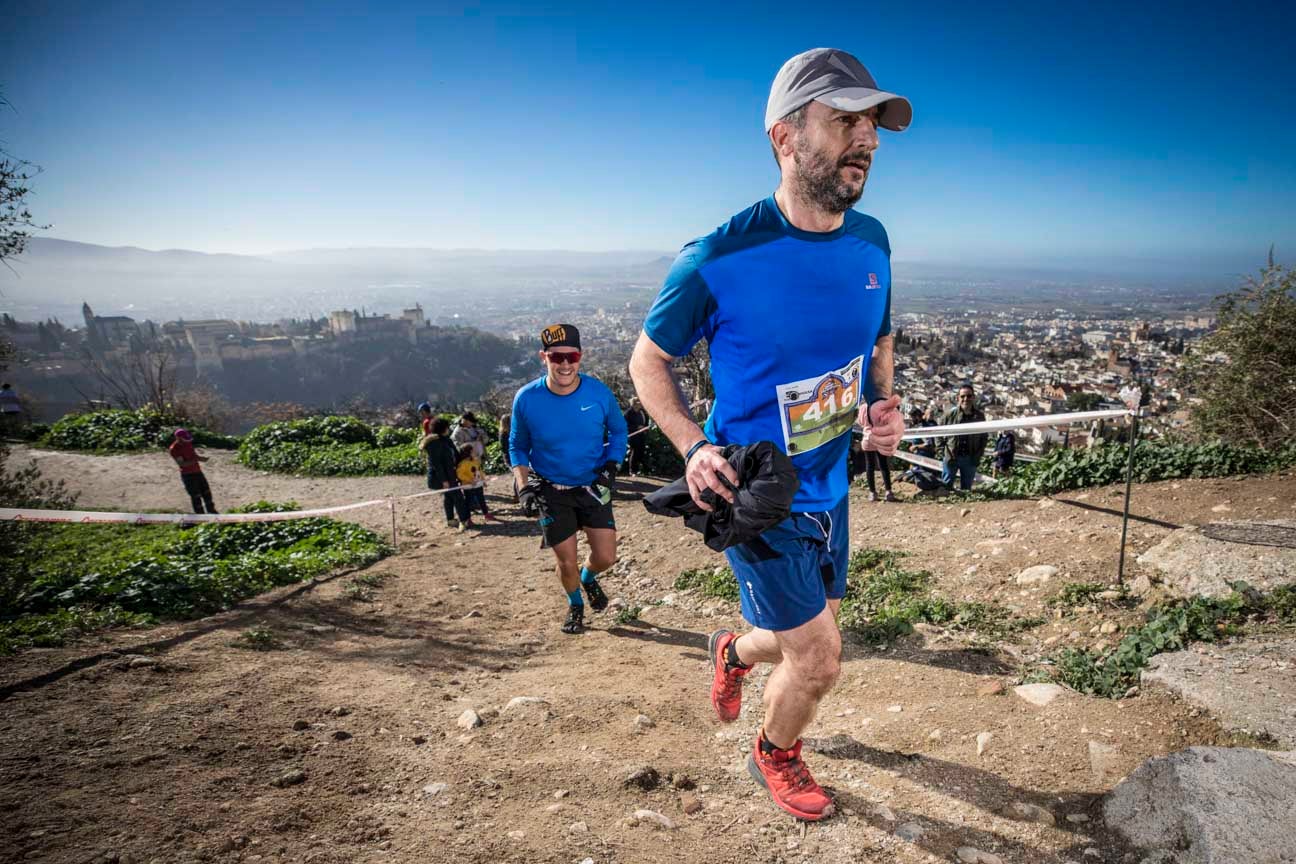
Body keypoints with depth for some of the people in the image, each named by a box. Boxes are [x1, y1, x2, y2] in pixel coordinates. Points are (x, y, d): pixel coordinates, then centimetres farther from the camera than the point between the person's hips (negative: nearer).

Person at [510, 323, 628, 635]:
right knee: (567, 563, 3)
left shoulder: (599, 392, -16)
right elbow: (517, 446, 0)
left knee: (606, 557, -2)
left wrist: (611, 467, -11)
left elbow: (618, 431, 3)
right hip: (551, 491, -1)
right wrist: (524, 486, -12)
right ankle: (575, 606, 36)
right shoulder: (526, 399, -16)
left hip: (593, 487, 1)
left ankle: (588, 578, 36)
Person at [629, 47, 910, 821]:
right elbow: (649, 361, -8)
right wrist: (694, 446, -23)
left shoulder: (871, 243, -4)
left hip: (830, 490, 6)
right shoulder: (719, 260, -22)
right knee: (821, 658, 1)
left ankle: (735, 652, 59)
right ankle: (776, 757, 36)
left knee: (806, 641, 23)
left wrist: (884, 408, -7)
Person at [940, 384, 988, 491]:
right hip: (950, 457, -2)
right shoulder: (950, 414, -6)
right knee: (946, 487, 4)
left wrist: (978, 456, 2)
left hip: (970, 459, 2)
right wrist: (942, 453, -4)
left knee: (966, 489, 12)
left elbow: (984, 438, 10)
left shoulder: (980, 416, 0)